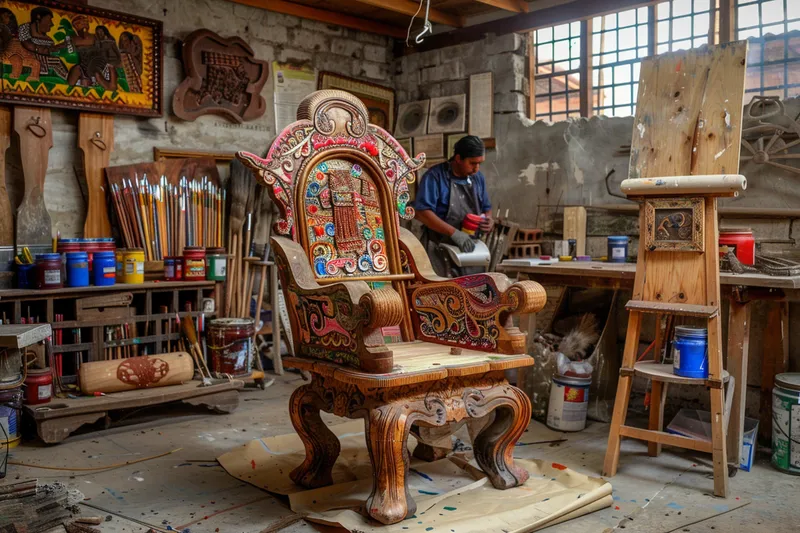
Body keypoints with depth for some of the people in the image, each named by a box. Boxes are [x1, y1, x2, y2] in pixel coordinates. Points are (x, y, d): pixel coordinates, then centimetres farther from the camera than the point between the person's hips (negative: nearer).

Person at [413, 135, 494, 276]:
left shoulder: (478, 178, 10)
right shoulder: (435, 176, -10)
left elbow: (486, 208, 22)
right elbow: (422, 212, -19)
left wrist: (488, 220, -4)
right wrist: (454, 233, -25)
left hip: (469, 248, 6)